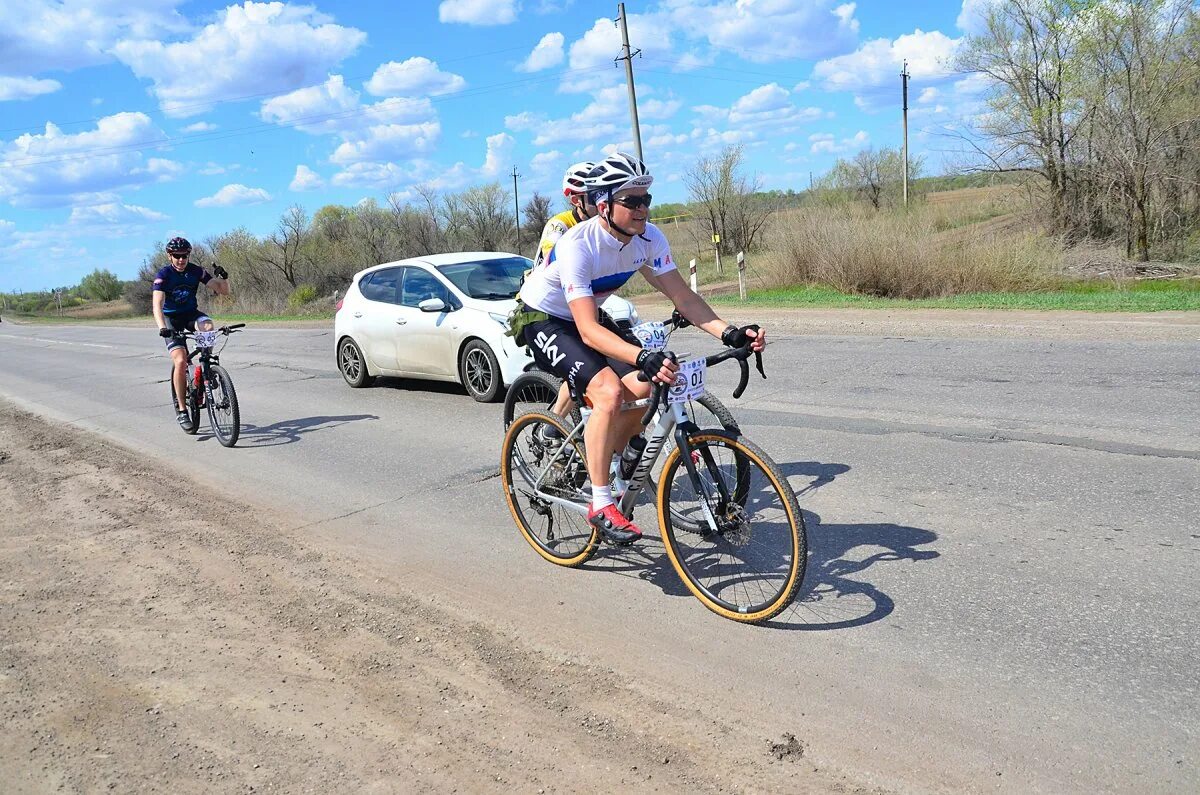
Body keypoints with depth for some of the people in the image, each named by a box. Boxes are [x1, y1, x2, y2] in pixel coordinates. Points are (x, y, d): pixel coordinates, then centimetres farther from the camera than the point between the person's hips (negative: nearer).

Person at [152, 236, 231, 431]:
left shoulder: (196, 271, -10)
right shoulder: (163, 275, -18)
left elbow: (224, 291, -10)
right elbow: (157, 304, -31)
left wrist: (223, 277, -32)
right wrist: (162, 328, -47)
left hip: (191, 313, 3)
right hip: (171, 319, -2)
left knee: (208, 326, -34)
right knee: (180, 361, -20)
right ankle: (181, 410, -9)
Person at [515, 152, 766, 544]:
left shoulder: (648, 238, -14)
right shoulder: (577, 246, -33)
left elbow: (682, 296, -14)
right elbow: (588, 331, -40)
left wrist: (729, 332, -29)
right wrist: (644, 358, -54)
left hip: (587, 317, 7)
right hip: (543, 320, -6)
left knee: (644, 389, -12)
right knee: (608, 391, -28)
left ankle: (605, 463, 15)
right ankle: (601, 506, -18)